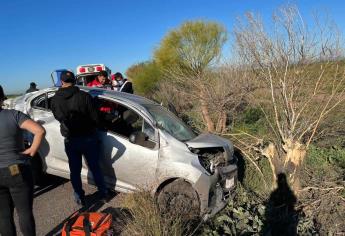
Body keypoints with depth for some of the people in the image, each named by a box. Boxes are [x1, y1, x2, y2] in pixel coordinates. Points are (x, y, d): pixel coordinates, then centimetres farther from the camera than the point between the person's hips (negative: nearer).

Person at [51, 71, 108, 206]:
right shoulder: (84, 96, -15)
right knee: (95, 167, 15)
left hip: (70, 140, 2)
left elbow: (57, 117, 11)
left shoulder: (55, 100, -5)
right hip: (88, 138, -1)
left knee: (75, 170, 15)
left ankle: (79, 198, 25)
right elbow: (95, 118, -11)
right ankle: (103, 192, 27)